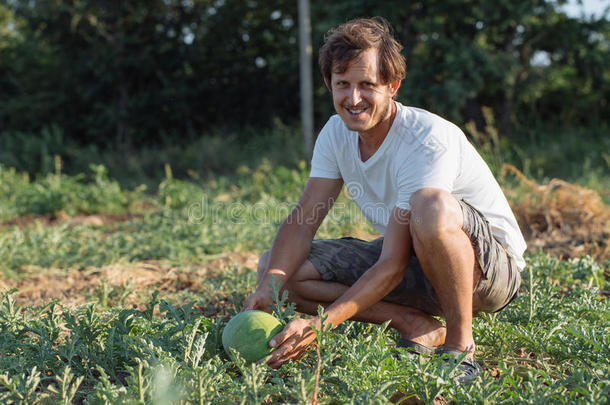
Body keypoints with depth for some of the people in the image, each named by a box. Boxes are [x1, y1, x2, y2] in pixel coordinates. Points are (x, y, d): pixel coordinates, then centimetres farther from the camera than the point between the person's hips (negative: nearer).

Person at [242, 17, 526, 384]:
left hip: (490, 266, -7)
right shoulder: (337, 134, -5)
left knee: (432, 206, -42)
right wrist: (268, 287, -28)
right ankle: (418, 327, -8)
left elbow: (393, 265, -31)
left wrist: (321, 323, -40)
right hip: (412, 262, 7)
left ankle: (460, 343, -20)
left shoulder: (429, 142, -28)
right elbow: (302, 221, -8)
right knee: (274, 265, -8)